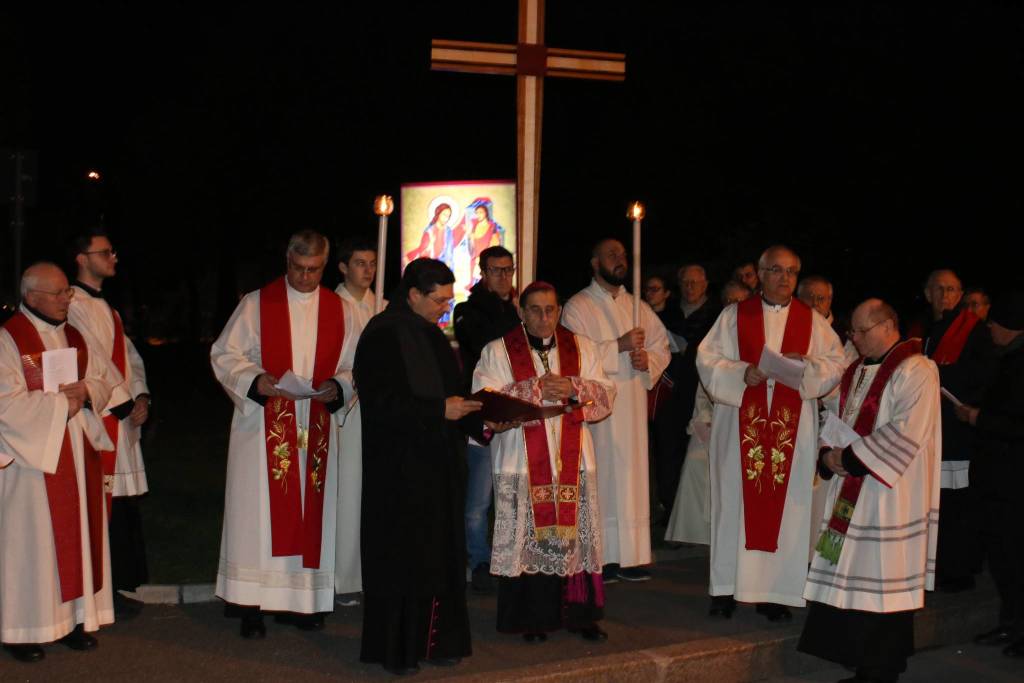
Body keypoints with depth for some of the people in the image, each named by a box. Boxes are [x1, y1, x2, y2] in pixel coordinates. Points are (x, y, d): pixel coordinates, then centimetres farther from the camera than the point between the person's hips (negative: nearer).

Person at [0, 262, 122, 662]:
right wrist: (61, 403, -14)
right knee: (32, 539, -1)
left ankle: (75, 618, 17)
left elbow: (108, 379, 13)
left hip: (78, 452, 6)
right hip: (33, 454, -6)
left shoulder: (75, 336, 11)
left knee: (78, 534, 8)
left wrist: (86, 391, -8)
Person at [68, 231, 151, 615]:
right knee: (102, 507, -6)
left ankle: (117, 586, 18)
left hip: (122, 417, 9)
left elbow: (129, 356, 17)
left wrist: (141, 396, 1)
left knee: (124, 506, 10)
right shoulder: (74, 306, -9)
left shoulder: (107, 308, 20)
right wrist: (126, 404, -11)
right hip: (96, 420, -9)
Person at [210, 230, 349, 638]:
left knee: (310, 513, 6)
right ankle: (250, 605, 5)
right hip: (265, 425, -3)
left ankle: (301, 600, 15)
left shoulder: (337, 309, 8)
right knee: (259, 512, -2)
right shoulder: (257, 303, 1)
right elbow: (224, 355, -1)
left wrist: (336, 386, -11)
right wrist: (255, 380, -18)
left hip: (316, 428, 3)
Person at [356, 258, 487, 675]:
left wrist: (478, 420, 2)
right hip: (399, 470, -8)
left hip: (437, 467, 8)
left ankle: (434, 640, 18)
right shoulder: (384, 335, -13)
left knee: (439, 554, 9)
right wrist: (440, 410, -21)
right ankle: (395, 648, 11)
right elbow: (382, 402, -19)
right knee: (400, 556, 0)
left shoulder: (431, 336, 12)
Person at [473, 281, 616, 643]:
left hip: (572, 461, 3)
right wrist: (534, 390, -15)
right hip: (522, 463, -2)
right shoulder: (498, 351, 3)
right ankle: (532, 617, 9)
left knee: (575, 537, 4)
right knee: (527, 539, -2)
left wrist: (573, 388, -12)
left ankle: (577, 613, 15)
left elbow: (605, 393, 6)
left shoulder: (581, 347, 13)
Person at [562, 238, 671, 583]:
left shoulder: (638, 307, 17)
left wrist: (648, 360, -6)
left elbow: (661, 345, 16)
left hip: (633, 404, 5)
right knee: (598, 478, -7)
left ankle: (629, 556, 10)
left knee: (631, 477, 4)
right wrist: (619, 345, -18)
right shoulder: (578, 307, -1)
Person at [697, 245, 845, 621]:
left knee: (785, 504, 1)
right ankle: (727, 588, 9)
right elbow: (708, 360, 1)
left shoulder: (812, 321, 9)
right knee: (735, 502, 1)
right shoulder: (734, 315, 6)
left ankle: (775, 591, 8)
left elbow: (836, 365, 5)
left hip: (792, 428, 1)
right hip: (740, 424, -1)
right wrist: (742, 374, -15)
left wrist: (806, 366, -14)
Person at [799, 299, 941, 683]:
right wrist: (829, 455, -2)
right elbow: (834, 416, 18)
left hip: (890, 493, -8)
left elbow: (907, 431, -18)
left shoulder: (915, 371, -10)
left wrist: (852, 457, -16)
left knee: (882, 577, -2)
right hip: (850, 489, 8)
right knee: (850, 574, 8)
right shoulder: (856, 370, 15)